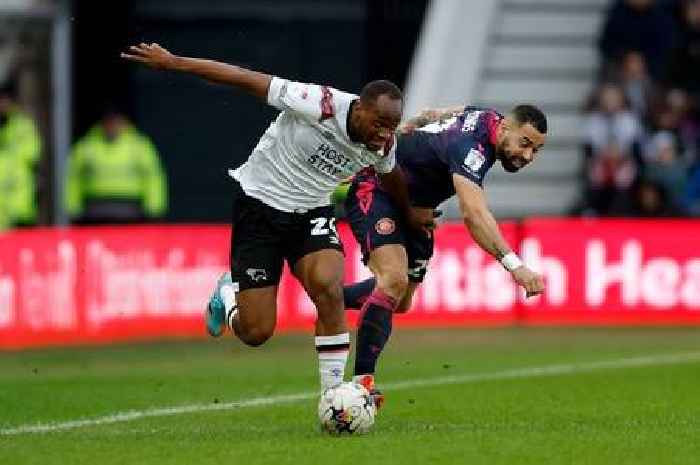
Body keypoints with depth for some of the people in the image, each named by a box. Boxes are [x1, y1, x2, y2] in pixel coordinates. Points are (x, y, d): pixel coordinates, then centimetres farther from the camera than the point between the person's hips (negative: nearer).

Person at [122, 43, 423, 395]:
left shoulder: (383, 145, -9)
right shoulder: (321, 105, -28)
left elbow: (390, 176, 17)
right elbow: (246, 79, -23)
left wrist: (409, 213, 36)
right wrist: (172, 62, -20)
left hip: (311, 212, 4)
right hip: (260, 204, -4)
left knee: (328, 287, -27)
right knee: (256, 332, -6)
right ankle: (228, 297, 31)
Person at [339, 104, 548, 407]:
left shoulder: (487, 118, -3)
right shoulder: (470, 146, -34)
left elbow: (432, 116, 16)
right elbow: (473, 214, -50)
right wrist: (515, 265, -60)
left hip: (412, 205, 10)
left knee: (400, 302, 15)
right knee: (394, 281, -30)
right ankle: (362, 380, -33)